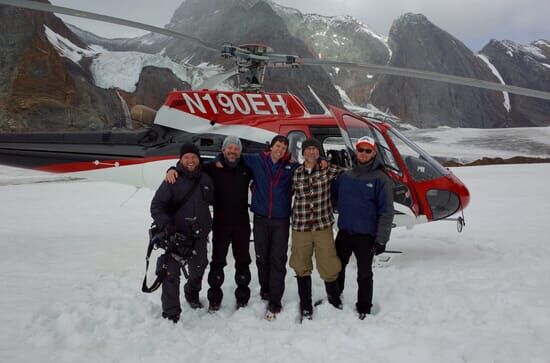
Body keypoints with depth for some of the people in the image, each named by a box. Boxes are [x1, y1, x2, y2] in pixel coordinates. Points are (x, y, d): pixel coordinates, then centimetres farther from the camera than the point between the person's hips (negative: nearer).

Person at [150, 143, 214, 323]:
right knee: (171, 274, -6)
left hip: (199, 235, 5)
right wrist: (166, 225, -26)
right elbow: (156, 206, -13)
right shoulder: (172, 180, -10)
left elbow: (210, 201, 20)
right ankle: (171, 314, 8)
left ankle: (192, 293, 50)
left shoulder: (206, 180, 4)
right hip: (176, 234, -4)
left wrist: (207, 224, 17)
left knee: (198, 269, 21)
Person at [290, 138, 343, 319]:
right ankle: (305, 305, 27)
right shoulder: (295, 173, 0)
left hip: (324, 226, -1)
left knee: (329, 265, 3)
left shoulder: (328, 170, -2)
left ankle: (333, 296, 33)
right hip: (300, 227, 1)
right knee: (302, 267, 10)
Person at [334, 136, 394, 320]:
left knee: (364, 274, 8)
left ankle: (363, 308, 23)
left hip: (366, 235, -4)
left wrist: (381, 239, -15)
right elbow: (335, 200, 16)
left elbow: (386, 212, -12)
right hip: (344, 232, 5)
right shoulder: (345, 176, 4)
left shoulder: (380, 179, -9)